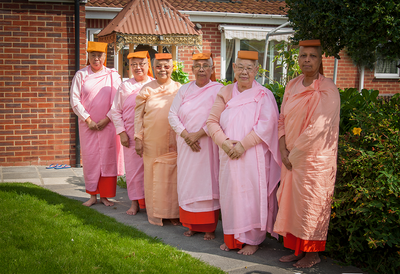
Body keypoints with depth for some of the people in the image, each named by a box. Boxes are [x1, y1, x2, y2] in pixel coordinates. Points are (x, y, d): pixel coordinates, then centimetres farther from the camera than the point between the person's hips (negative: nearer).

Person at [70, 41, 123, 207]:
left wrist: (106, 119, -10)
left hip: (108, 124, 0)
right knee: (90, 158, 2)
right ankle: (93, 195, 11)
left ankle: (105, 196, 8)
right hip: (88, 125, 0)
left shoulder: (113, 75, 4)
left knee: (108, 158, -1)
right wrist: (88, 120, -8)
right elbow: (75, 100, -1)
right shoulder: (81, 75, 4)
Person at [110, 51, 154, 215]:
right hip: (131, 135, 1)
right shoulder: (125, 87, 6)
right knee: (133, 167, 4)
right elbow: (115, 111, 7)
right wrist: (121, 132, -1)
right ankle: (135, 203, 15)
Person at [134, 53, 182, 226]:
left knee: (173, 176, 3)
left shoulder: (179, 89, 4)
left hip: (173, 142, 0)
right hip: (152, 141, 0)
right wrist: (138, 138, -1)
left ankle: (173, 213, 16)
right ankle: (155, 214, 18)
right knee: (153, 176, 5)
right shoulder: (146, 90, 4)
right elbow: (138, 115, 5)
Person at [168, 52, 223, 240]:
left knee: (207, 182, -1)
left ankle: (209, 227, 8)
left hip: (208, 145, -4)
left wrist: (198, 134, -16)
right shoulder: (184, 89, 10)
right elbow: (173, 115, 5)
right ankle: (191, 225, 16)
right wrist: (186, 135, -9)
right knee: (187, 182, 5)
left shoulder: (218, 90, -2)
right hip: (186, 145, 4)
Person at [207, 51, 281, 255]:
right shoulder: (225, 93, 10)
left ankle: (252, 239, 12)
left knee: (251, 195, -1)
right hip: (229, 155, 4)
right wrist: (223, 142, -11)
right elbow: (212, 121, 6)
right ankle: (231, 237, 21)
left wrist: (243, 144, -19)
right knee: (230, 194, 8)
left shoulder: (263, 95, -1)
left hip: (253, 156, -4)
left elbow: (266, 125, -13)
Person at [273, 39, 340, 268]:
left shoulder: (327, 90, -14)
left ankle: (313, 254, 17)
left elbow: (317, 128, -19)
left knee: (311, 204, 2)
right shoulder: (292, 86, 8)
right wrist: (283, 149, -4)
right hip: (292, 157, 6)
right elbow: (283, 118, 10)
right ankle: (298, 249, 25)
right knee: (292, 203, 11)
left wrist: (294, 154, -14)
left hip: (314, 158, -6)